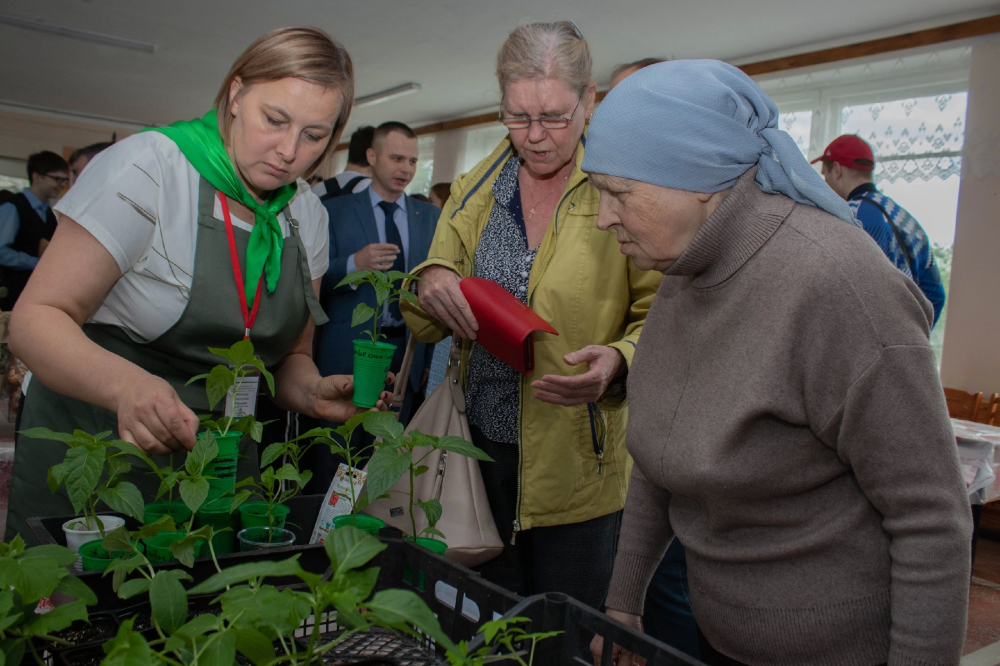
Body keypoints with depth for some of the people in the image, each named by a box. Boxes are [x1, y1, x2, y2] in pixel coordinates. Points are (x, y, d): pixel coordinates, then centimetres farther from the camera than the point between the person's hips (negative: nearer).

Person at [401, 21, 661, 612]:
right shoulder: (473, 193, 6)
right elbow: (425, 328, 10)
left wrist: (619, 359, -26)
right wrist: (430, 285, -13)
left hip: (578, 459, -3)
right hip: (483, 443, 4)